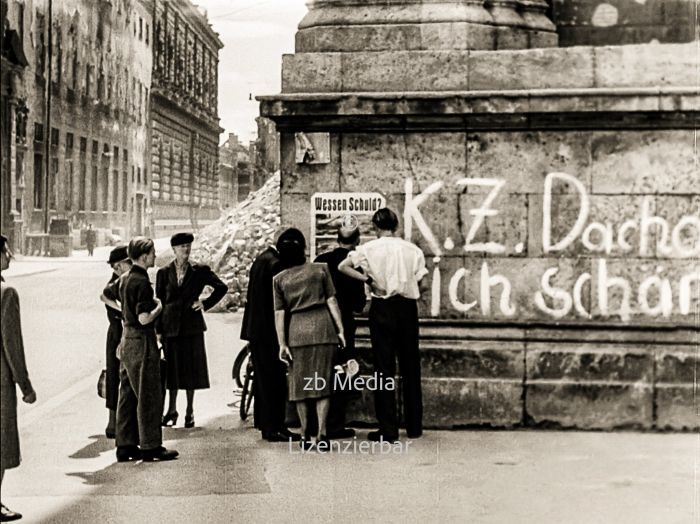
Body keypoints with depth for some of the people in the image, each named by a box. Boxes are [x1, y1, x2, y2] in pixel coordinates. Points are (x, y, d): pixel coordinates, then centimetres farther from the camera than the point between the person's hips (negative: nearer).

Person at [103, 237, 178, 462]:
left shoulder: (124, 279, 9)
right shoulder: (142, 282, -19)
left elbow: (106, 293, 29)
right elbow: (144, 318, -24)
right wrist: (159, 307, -7)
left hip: (126, 339, 9)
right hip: (142, 342, -9)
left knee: (127, 395, 12)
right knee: (148, 397, -2)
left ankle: (125, 446, 16)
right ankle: (150, 447, 2)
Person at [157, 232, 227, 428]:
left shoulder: (200, 271, 2)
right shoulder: (164, 273, 4)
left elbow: (222, 288, 11)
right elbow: (159, 302, 4)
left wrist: (206, 303, 0)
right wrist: (158, 330, -1)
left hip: (192, 326, 0)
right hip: (171, 326, 0)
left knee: (191, 368, 2)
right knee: (172, 368, 5)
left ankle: (190, 412, 12)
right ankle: (172, 410, 17)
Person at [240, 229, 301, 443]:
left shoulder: (261, 259, 12)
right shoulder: (276, 265, -19)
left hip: (256, 328, 10)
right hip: (268, 331, -10)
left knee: (263, 379, 16)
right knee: (274, 380, -5)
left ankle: (264, 423, 24)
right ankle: (274, 428, -2)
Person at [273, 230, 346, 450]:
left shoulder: (279, 279, 6)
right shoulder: (321, 269, 4)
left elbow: (279, 313, 2)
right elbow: (332, 302, 0)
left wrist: (282, 344, 3)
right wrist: (340, 329, 4)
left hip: (296, 331, 1)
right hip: (322, 327, -1)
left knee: (300, 383, 10)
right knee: (322, 382, 3)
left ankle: (305, 435, 13)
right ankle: (322, 433, -4)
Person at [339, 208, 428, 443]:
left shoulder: (370, 248, -3)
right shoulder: (413, 249, 3)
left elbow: (343, 266, -6)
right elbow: (419, 281, 2)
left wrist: (368, 279, -4)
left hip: (382, 307, -2)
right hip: (407, 307, 2)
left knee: (384, 367, 1)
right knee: (411, 366, 11)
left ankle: (388, 429, 0)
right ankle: (414, 426, 17)